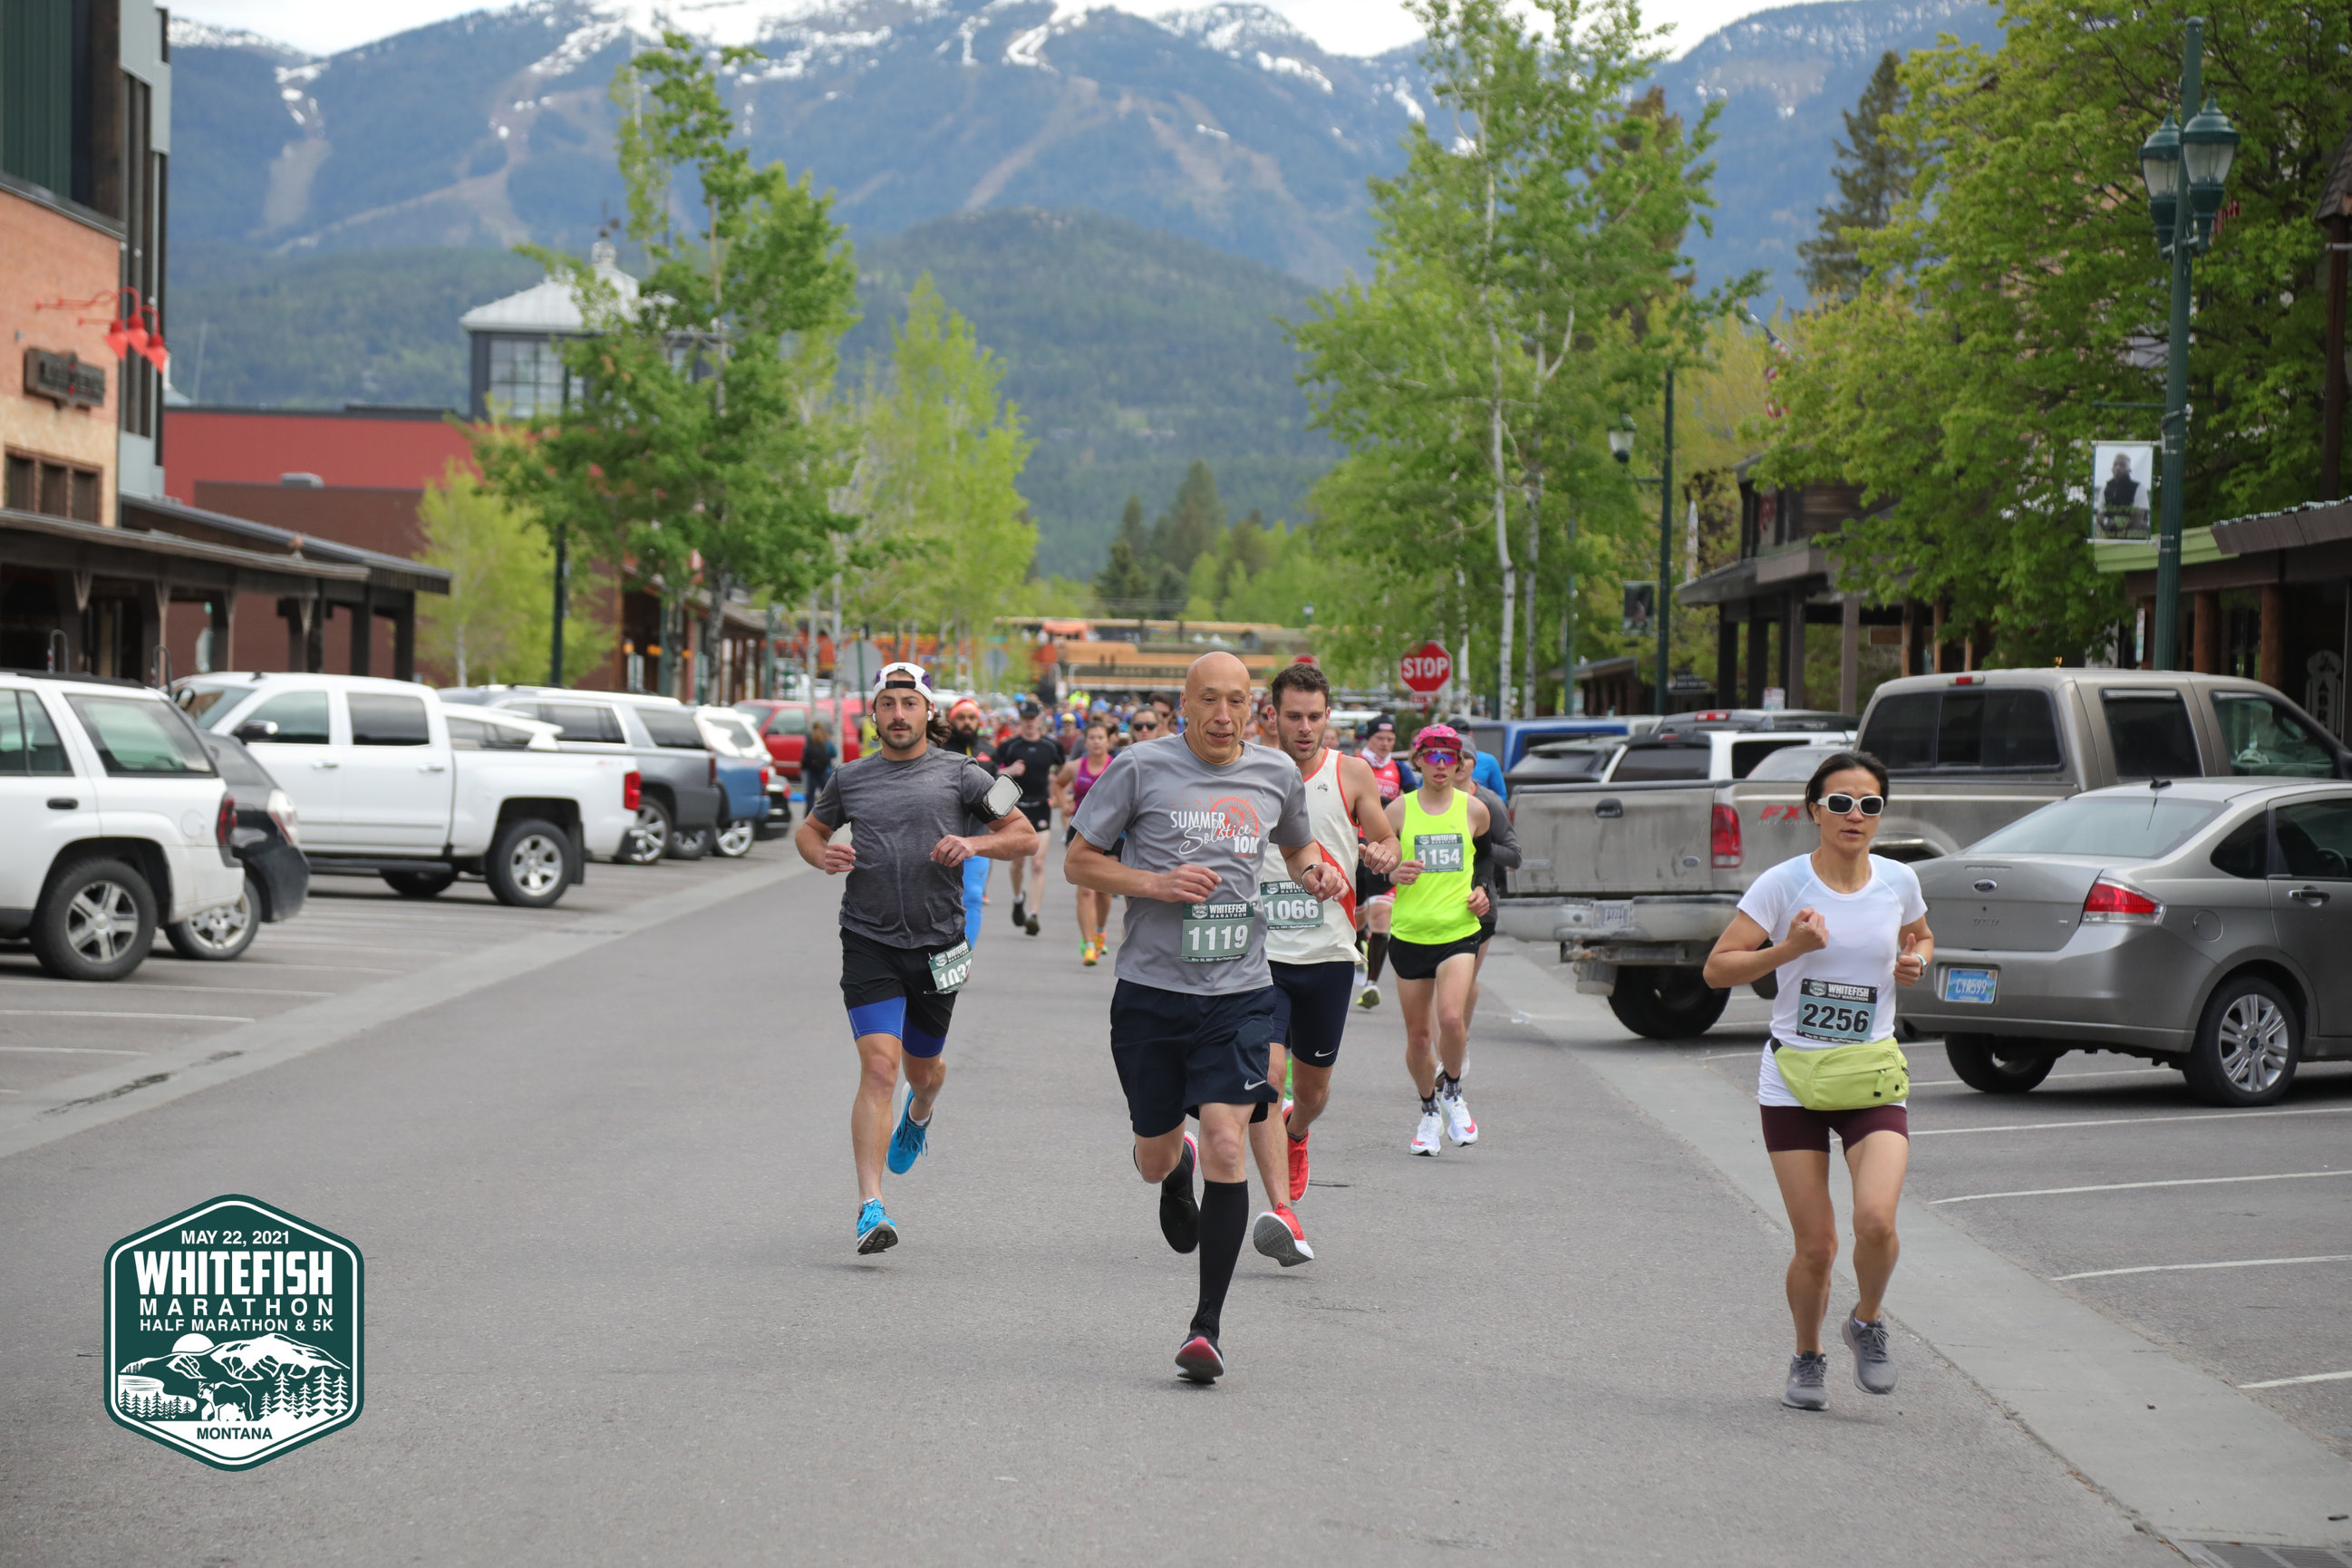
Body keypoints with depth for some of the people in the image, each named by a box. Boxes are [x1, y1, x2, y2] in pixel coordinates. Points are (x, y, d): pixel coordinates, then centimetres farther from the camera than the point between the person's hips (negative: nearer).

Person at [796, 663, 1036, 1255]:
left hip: (937, 946, 1)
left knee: (923, 1068, 18)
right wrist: (824, 857, -1)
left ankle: (918, 1116, 57)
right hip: (869, 944, -1)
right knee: (879, 1068, -15)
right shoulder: (850, 778, 6)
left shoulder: (959, 774, 1)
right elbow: (809, 831, 22)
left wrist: (975, 844, -14)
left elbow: (1024, 835, 5)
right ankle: (871, 1209, -16)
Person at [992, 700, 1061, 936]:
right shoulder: (1009, 746, -3)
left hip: (1041, 810, 0)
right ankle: (1018, 897, 39)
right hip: (1016, 808, 0)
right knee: (1018, 862, 9)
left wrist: (1055, 796, 12)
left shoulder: (1052, 745, 2)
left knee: (1038, 864, -10)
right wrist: (1009, 771, -20)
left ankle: (1034, 914, -12)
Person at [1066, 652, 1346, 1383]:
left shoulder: (1276, 774, 6)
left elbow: (1298, 845, 26)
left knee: (1225, 1144, -16)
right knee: (1154, 1160, 11)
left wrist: (1315, 872, 2)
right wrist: (1156, 885, -15)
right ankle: (1178, 1170, 52)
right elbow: (1078, 860, 1)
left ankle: (1208, 1324, -8)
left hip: (1238, 994, 0)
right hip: (1151, 988, 0)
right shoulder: (1141, 767, -4)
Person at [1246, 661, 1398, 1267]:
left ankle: (1296, 1134, 52)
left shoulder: (1352, 774, 2)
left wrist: (1383, 855, -13)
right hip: (1258, 950, -2)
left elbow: (1387, 842, 10)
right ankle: (1282, 1213, -25)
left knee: (1313, 1086, 15)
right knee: (1265, 1072, -20)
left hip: (1328, 954, 2)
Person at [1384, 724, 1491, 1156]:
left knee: (1451, 1018, -21)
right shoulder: (1399, 809, 1)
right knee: (1418, 1034, 6)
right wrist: (1393, 874, -13)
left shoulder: (1473, 809, 4)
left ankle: (1452, 1091, 7)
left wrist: (1481, 892, 6)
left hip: (1459, 930, -1)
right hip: (1410, 933, 1)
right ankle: (1429, 1112, 29)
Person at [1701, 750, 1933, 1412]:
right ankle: (1807, 1358, 25)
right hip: (1793, 1078, -2)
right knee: (1815, 1245, -3)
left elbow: (1921, 938, 24)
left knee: (1876, 1221, -20)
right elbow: (1718, 968, -8)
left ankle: (1868, 1323, 11)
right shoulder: (1783, 884, -8)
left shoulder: (1897, 882, 2)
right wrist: (1790, 948, -22)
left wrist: (1916, 961, 1)